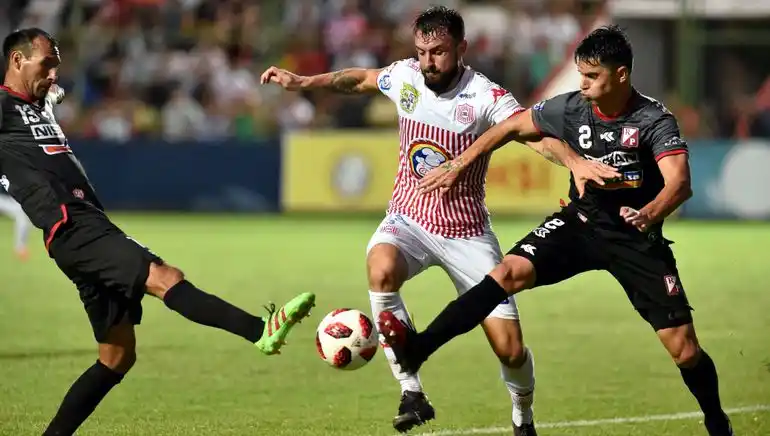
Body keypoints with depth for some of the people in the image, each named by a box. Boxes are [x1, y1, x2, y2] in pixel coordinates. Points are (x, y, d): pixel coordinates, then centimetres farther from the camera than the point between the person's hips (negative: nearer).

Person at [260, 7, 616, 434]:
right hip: (408, 219, 2)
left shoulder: (485, 96, -18)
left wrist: (576, 160, -53)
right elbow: (361, 78, 19)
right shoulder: (405, 77, -4)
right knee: (382, 270, -35)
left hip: (467, 231, -2)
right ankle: (412, 392, -24)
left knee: (510, 348, -6)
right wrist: (303, 82, 19)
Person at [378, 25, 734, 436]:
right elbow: (512, 126, 7)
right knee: (508, 272, -21)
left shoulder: (654, 121, -21)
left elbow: (679, 182, -36)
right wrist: (457, 165, 6)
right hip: (581, 222, 3)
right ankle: (418, 348, -26)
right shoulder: (571, 108, -9)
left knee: (684, 349, -7)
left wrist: (650, 213, -57)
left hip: (636, 239, -3)